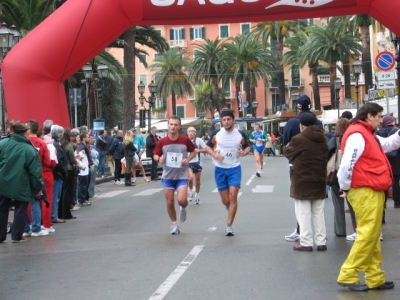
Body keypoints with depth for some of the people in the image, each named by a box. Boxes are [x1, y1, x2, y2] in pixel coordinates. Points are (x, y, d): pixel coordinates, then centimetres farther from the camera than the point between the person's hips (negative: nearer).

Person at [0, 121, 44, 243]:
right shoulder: (29, 149, -10)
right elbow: (35, 171, -10)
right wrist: (38, 187, -2)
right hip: (21, 186, -3)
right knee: (20, 210, 8)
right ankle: (17, 236, 9)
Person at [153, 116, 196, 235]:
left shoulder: (185, 140, -7)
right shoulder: (162, 142, -4)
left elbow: (193, 151, 8)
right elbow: (155, 155, 5)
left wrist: (188, 159, -12)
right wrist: (159, 159, -18)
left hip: (182, 176, -2)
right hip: (168, 176, 2)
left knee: (181, 200, -17)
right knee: (170, 202, 6)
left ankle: (183, 209, 20)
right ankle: (174, 225, 25)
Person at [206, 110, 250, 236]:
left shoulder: (240, 134, -2)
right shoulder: (216, 134, -2)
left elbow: (247, 146, 13)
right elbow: (208, 147, 8)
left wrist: (244, 152, -11)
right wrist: (214, 155, -12)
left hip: (235, 169, -1)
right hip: (220, 169, 1)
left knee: (233, 196, -14)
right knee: (225, 200, 5)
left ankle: (229, 226, -6)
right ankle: (231, 211, 42)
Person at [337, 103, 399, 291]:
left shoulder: (369, 135, 19)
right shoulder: (357, 135, -14)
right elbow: (347, 163, -22)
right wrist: (345, 188, -14)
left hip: (373, 192, 11)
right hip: (365, 192, -11)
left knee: (372, 236, 11)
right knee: (368, 235, -11)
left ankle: (375, 278, 16)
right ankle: (348, 275, -8)